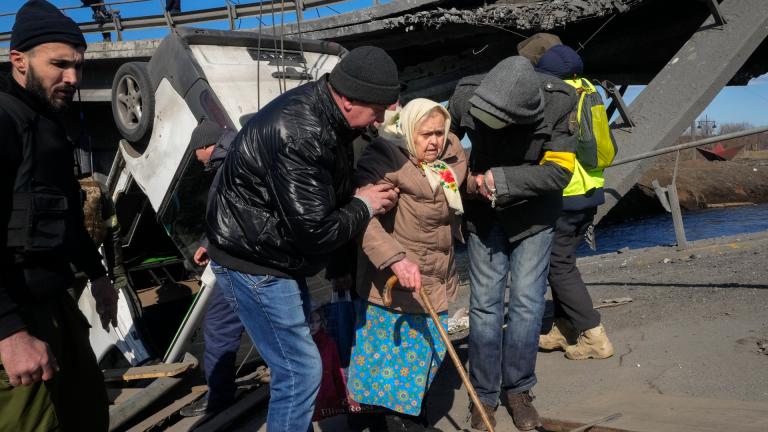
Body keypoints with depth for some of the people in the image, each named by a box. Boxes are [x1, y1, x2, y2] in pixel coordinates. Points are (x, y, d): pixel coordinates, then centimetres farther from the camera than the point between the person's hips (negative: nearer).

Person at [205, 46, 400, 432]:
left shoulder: (321, 110, 0)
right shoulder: (299, 136, -31)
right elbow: (315, 232, -27)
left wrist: (358, 195, -1)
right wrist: (364, 206, -13)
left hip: (275, 251, 10)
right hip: (252, 261, -10)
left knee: (295, 360, 21)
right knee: (300, 370, -5)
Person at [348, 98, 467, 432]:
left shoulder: (452, 156, 2)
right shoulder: (386, 159, -20)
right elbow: (362, 215, -32)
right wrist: (396, 259, -40)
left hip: (436, 282, 7)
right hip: (393, 282, -7)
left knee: (427, 351, 17)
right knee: (390, 354, 4)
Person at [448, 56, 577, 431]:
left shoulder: (558, 104, -26)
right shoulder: (467, 95, -23)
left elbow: (559, 170, -22)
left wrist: (501, 179, -29)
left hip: (533, 212, -1)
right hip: (484, 210, 1)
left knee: (527, 301, 0)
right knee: (485, 302, 2)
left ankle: (518, 390, 18)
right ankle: (484, 395, 15)